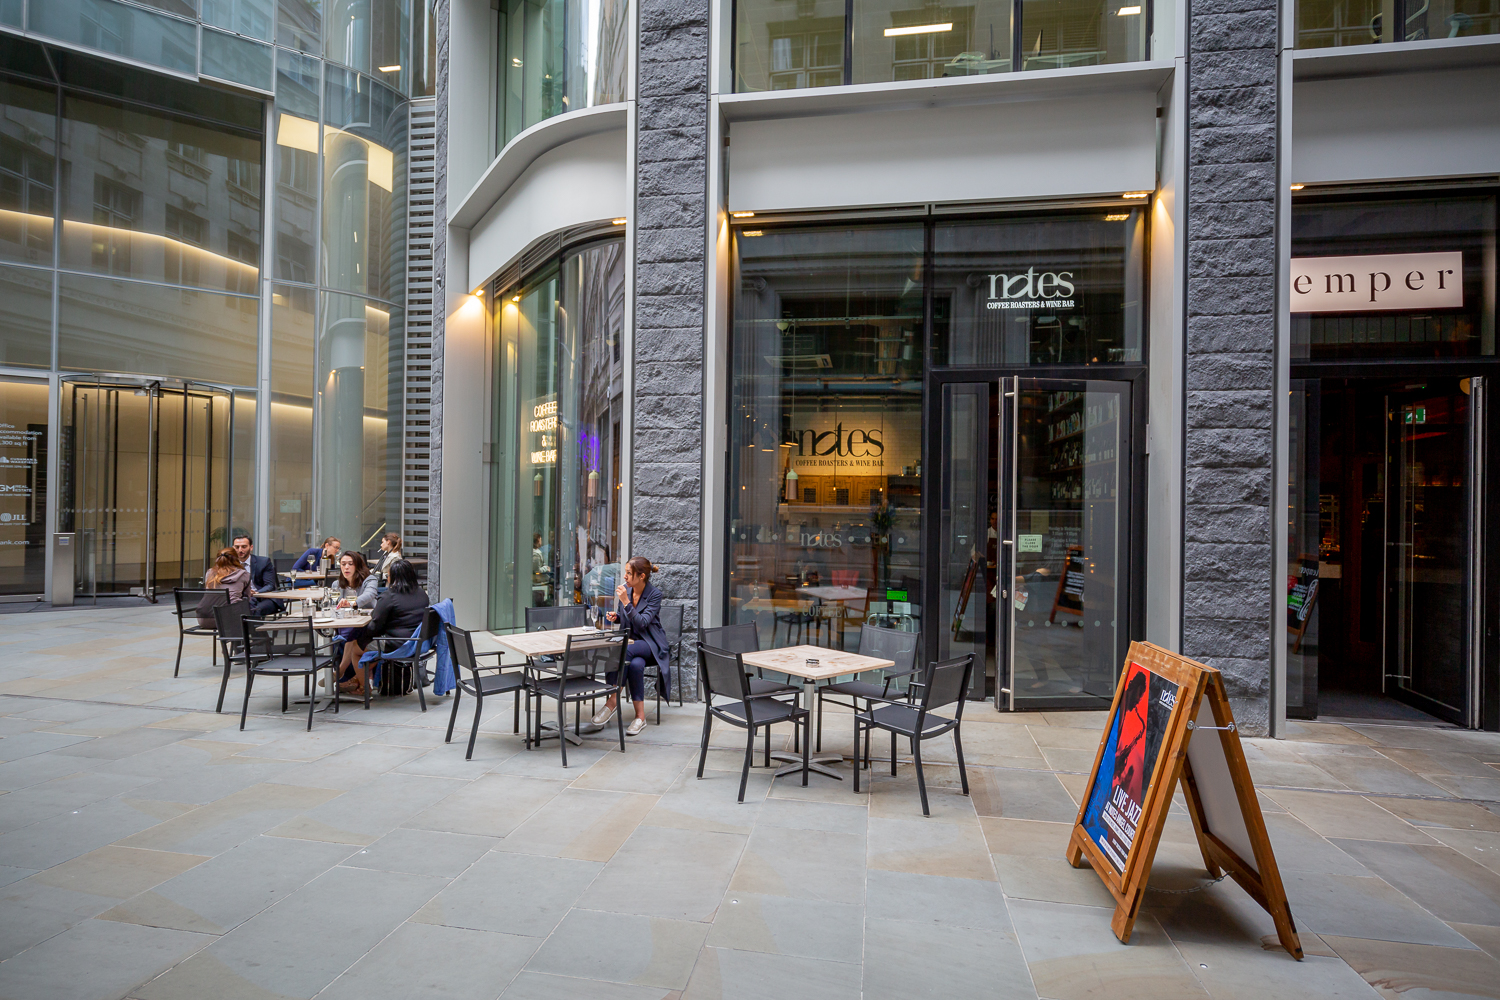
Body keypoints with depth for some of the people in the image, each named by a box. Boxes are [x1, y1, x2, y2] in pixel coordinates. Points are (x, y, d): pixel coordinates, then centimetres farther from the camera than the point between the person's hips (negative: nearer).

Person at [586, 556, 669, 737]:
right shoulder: (624, 589, 4)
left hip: (651, 644, -4)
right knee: (635, 664, -32)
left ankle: (612, 701, -27)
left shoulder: (654, 594, -12)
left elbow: (642, 623, -21)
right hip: (630, 641, 4)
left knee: (626, 651, -36)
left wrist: (626, 602, -27)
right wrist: (616, 616, -4)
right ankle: (640, 716, -26)